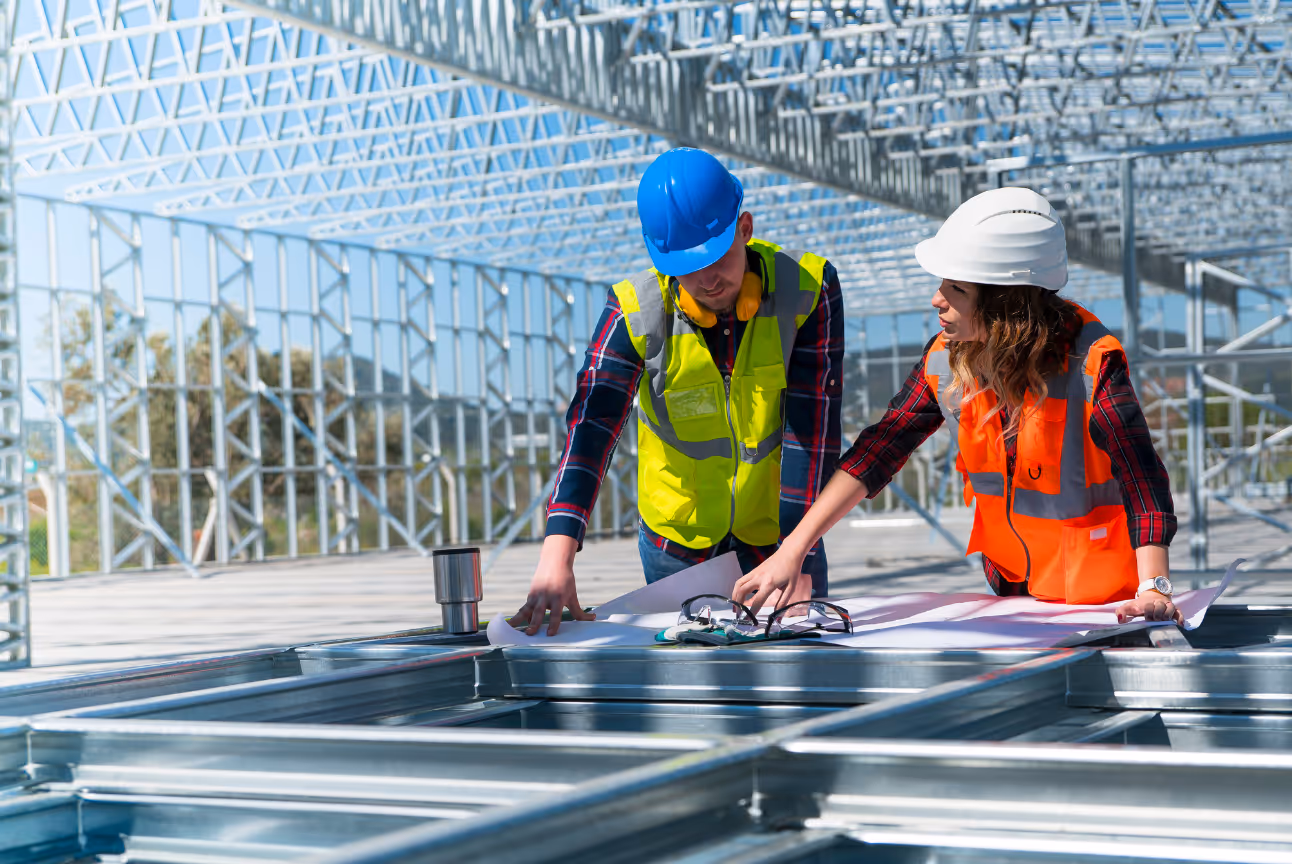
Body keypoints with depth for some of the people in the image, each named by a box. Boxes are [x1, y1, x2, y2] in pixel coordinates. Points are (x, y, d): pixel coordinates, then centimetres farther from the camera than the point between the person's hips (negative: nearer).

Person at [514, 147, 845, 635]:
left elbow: (813, 429, -18)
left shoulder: (807, 289, -16)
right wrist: (557, 554, -39)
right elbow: (591, 427, -25)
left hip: (778, 535, 0)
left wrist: (799, 558, -23)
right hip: (677, 548, 0)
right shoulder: (635, 311, -16)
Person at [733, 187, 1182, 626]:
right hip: (1011, 586, 4)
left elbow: (1143, 478, -23)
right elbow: (876, 452, -1)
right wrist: (792, 550, -6)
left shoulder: (1091, 363, -20)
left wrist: (1153, 588, -35)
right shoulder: (945, 360, -6)